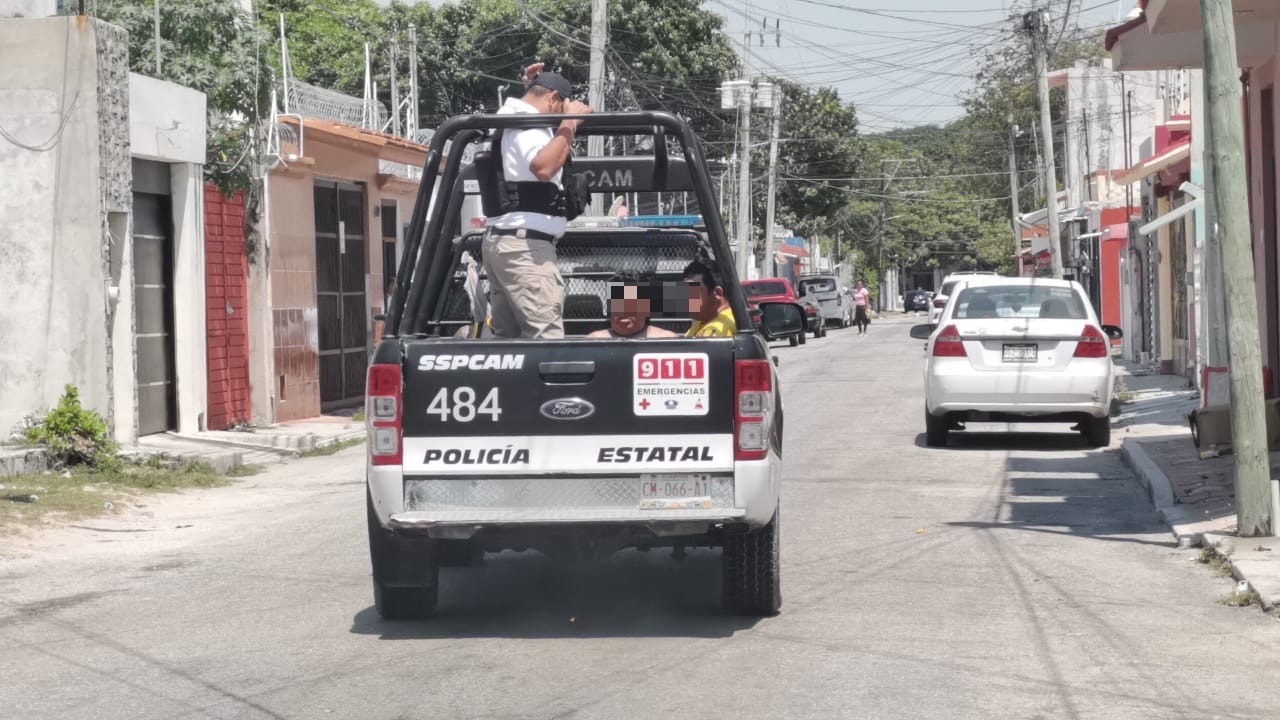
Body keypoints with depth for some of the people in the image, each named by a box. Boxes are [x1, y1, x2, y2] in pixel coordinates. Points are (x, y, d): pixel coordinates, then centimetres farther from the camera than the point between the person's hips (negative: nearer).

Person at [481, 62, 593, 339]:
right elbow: (543, 167, -30)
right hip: (524, 244, -11)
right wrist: (569, 124, -19)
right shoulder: (527, 123, -10)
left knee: (508, 337, 6)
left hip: (500, 239, 11)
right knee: (547, 336, -18)